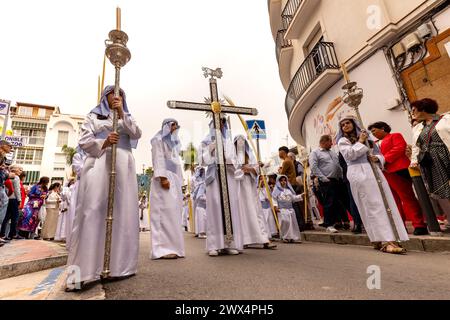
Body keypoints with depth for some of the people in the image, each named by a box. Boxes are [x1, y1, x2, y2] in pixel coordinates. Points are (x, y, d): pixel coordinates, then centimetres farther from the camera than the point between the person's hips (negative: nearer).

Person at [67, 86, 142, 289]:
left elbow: (137, 134, 3)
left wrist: (121, 113, -5)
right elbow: (84, 141, 6)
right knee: (93, 211, -14)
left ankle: (119, 265, -1)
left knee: (124, 213, -6)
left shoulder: (127, 117, 25)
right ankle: (83, 272, -14)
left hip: (123, 165, 2)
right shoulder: (94, 115, 20)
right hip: (98, 162, -2)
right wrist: (104, 143, -13)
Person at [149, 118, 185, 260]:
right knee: (165, 211, -14)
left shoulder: (173, 142, 28)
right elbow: (158, 158, -9)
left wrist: (179, 181, 15)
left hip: (175, 179, 8)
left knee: (173, 212, 2)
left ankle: (172, 247, 5)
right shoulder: (159, 139, 5)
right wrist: (163, 177, -21)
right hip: (164, 178, -8)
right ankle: (163, 248, -13)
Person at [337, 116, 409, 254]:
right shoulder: (342, 141, 9)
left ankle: (382, 239, 6)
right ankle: (385, 241, -15)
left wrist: (377, 158, 1)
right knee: (373, 206, -13)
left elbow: (379, 153, 23)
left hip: (374, 171, 6)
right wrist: (360, 142, -2)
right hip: (359, 174, -6)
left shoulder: (366, 137, 24)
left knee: (386, 203, 0)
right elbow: (349, 154, -8)